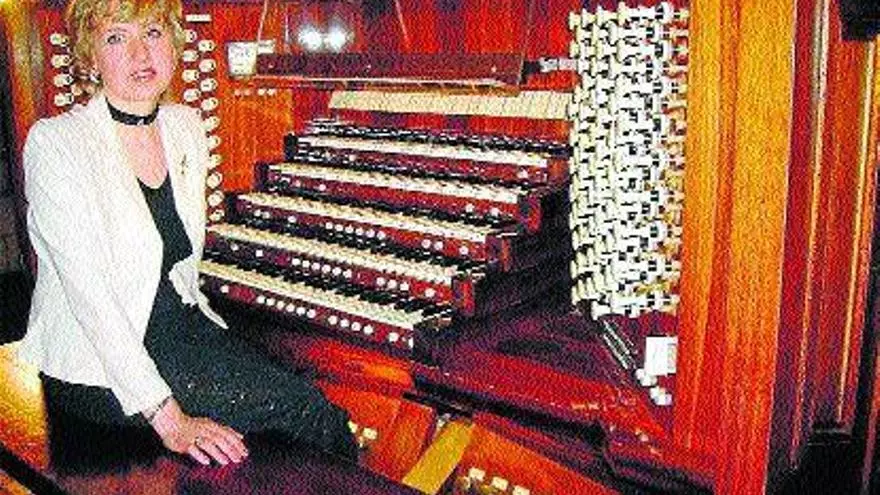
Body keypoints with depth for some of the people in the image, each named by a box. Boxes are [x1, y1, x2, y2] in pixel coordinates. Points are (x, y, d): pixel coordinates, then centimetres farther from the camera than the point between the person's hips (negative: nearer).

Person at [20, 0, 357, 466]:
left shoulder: (186, 127, 5)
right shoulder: (55, 144, -16)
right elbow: (89, 294, -23)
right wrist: (170, 421, -27)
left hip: (178, 323, 6)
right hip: (94, 365, -6)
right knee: (293, 402, -18)